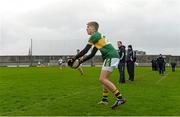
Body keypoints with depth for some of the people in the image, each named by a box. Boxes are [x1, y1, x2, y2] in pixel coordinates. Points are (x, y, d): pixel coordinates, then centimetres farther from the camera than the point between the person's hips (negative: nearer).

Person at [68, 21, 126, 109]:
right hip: (112, 57, 10)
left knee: (102, 79, -13)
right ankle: (104, 100, 22)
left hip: (111, 57, -10)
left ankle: (120, 98, -15)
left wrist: (74, 58, -2)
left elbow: (85, 51, -9)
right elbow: (92, 54, 24)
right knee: (104, 79, 16)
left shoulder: (95, 35, -6)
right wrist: (81, 61, 21)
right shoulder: (98, 36, 23)